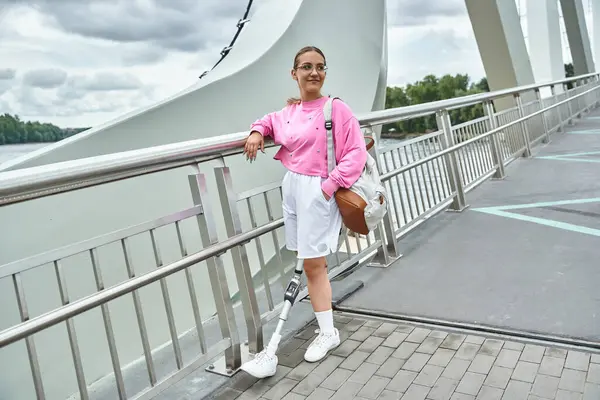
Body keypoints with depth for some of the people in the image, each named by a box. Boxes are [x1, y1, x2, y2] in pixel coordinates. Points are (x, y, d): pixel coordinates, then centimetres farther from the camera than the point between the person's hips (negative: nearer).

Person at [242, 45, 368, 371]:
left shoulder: (336, 109, -9)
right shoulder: (288, 111, 8)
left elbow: (357, 152, -13)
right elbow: (270, 122, 30)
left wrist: (331, 184, -20)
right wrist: (257, 132, 8)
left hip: (318, 191, -6)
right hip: (292, 186, 6)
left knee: (313, 264, -3)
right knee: (311, 260, 11)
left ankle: (328, 332, 14)